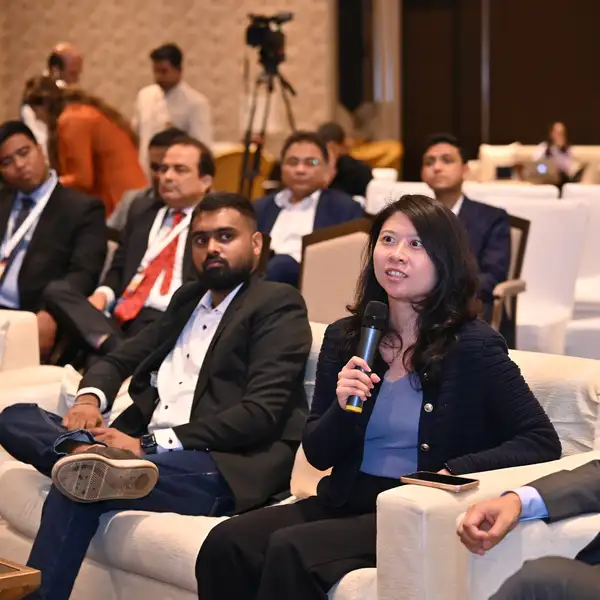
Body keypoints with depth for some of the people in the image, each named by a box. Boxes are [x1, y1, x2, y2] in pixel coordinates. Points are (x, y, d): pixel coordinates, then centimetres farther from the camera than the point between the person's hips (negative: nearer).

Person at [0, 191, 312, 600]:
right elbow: (119, 360, 26)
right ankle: (95, 456, -37)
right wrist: (89, 398, -1)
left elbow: (261, 412, -12)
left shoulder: (279, 305, 0)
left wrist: (150, 443, -18)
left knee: (73, 490, -32)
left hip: (226, 467, -8)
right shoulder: (188, 299, 24)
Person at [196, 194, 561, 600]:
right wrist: (341, 409, -10)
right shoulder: (343, 338, 9)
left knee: (290, 551, -28)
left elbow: (542, 442, -8)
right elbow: (317, 455, 11)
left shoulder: (473, 346, -6)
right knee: (225, 545, -20)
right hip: (346, 503, 5)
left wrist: (454, 473, -19)